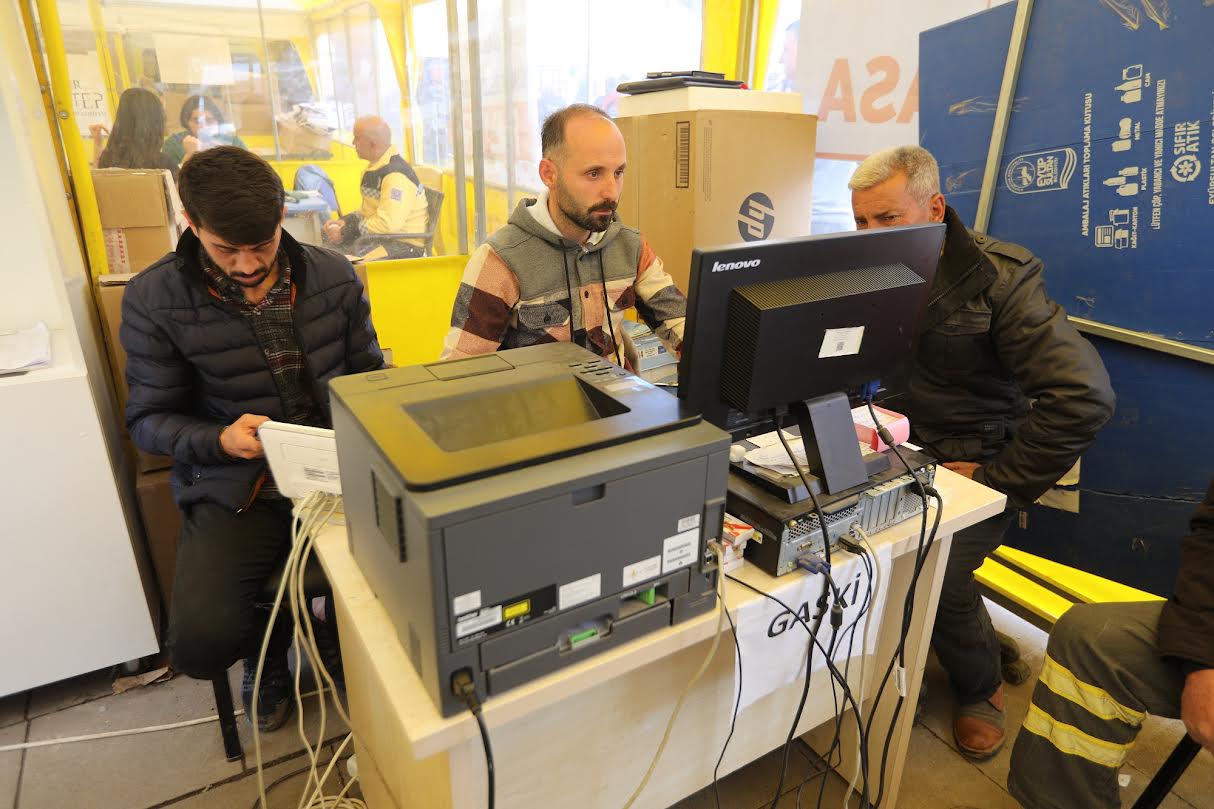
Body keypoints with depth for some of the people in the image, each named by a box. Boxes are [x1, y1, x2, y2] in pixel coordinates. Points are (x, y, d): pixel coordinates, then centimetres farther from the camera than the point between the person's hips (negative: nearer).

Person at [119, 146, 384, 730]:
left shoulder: (333, 277, 2)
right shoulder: (152, 300, -3)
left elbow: (370, 375, 11)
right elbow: (148, 419, 2)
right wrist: (219, 440, -18)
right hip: (233, 492, 0)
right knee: (200, 643, -20)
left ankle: (341, 638, 18)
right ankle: (267, 648, 21)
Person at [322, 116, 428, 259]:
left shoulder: (397, 175, -21)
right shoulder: (377, 167, 11)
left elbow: (388, 224, -29)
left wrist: (344, 232, -20)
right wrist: (345, 221, 3)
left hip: (406, 244, -10)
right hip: (380, 233, 10)